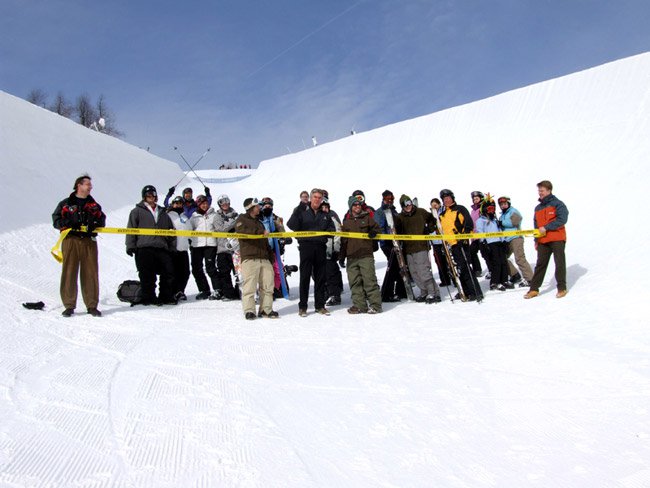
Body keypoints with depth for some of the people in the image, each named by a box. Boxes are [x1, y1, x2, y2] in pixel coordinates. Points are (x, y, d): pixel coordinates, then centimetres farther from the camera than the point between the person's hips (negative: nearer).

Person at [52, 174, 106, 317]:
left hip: (89, 241, 2)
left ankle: (92, 305, 5)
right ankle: (69, 305, 4)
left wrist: (95, 224, -6)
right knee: (69, 272, -3)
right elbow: (56, 221, 5)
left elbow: (102, 220, 16)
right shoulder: (65, 204, 10)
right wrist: (69, 224, -13)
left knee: (91, 273, 0)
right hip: (71, 240, -2)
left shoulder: (94, 205, 19)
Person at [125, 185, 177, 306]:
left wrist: (172, 247, 16)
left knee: (169, 272, -2)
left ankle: (166, 297, 8)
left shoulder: (162, 213, 23)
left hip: (162, 248, 4)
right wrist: (130, 246, -6)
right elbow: (131, 229, 4)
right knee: (147, 275, -5)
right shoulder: (137, 211, 10)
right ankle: (149, 298, 3)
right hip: (144, 248, -4)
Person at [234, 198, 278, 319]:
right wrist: (260, 232, -16)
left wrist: (271, 257, 21)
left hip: (264, 258, 6)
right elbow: (242, 231, -16)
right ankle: (249, 310, -2)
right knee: (250, 285, -9)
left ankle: (266, 309, 8)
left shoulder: (259, 222, 27)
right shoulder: (242, 219, 7)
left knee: (267, 284, 1)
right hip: (249, 258, -6)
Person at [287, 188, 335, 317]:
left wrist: (327, 232, -5)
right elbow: (292, 225, -7)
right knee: (305, 277, -2)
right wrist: (297, 212, -20)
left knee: (320, 277, 7)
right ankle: (302, 306, 6)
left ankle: (320, 305, 16)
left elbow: (332, 228, 17)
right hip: (306, 246, -3)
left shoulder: (325, 214, 15)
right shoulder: (302, 211, 4)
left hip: (320, 247, 4)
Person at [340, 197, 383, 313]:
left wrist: (373, 232, -11)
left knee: (369, 280, -9)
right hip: (352, 257, 4)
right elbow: (343, 240, 19)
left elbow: (376, 227, 13)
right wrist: (342, 256, 14)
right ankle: (359, 305, 8)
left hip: (366, 255, -3)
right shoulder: (346, 222, 18)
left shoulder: (367, 218, 11)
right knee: (354, 282, 2)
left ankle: (375, 305, -4)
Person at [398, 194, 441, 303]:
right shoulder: (400, 217, 10)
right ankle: (424, 292, 19)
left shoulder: (421, 212, 4)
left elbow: (432, 221, 15)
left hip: (421, 246, -4)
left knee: (423, 271, -12)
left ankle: (434, 293, -4)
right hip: (408, 248, 5)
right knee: (414, 273, 6)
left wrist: (429, 229, 1)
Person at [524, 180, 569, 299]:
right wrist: (536, 240, 14)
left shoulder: (558, 204, -4)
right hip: (543, 241, 6)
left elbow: (562, 219, -16)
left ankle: (562, 288, 11)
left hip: (557, 239, -6)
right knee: (540, 264, 4)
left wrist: (546, 228, -18)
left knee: (560, 263, 0)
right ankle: (534, 289, 5)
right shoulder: (538, 208, 17)